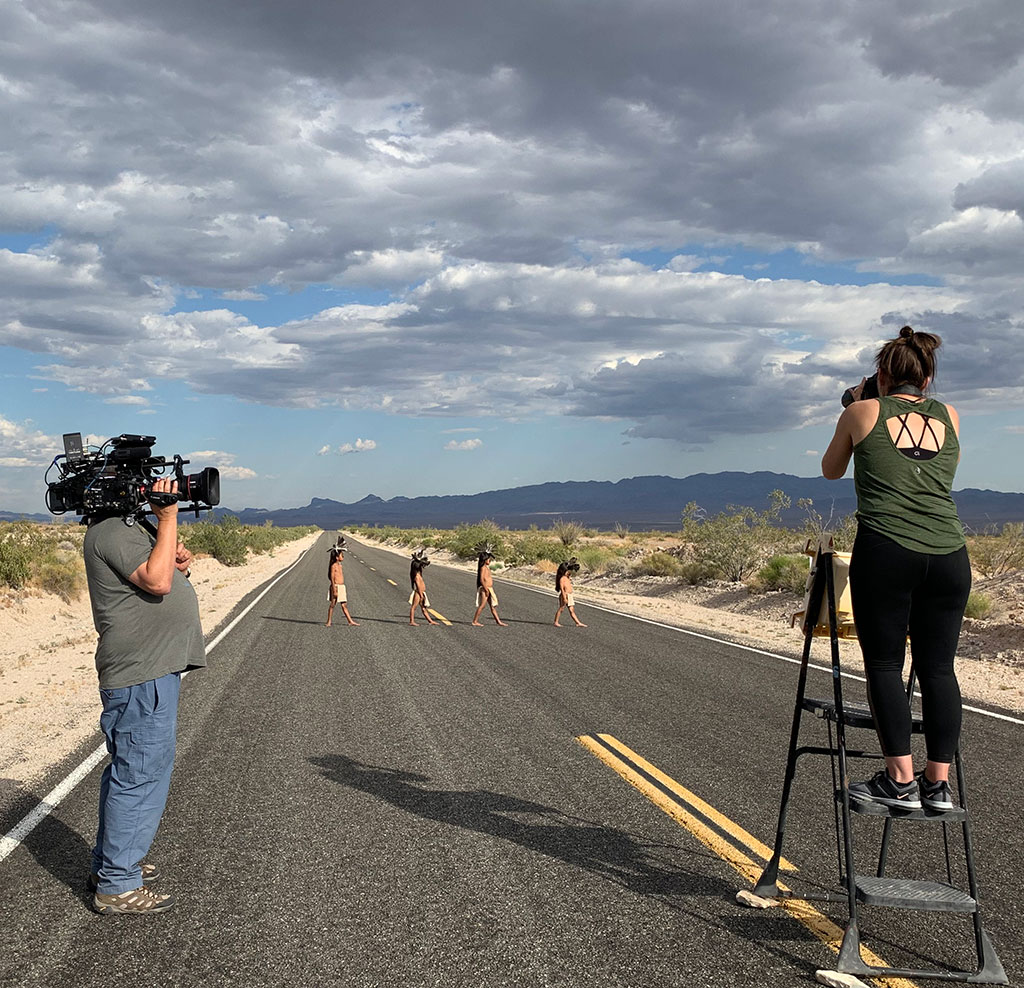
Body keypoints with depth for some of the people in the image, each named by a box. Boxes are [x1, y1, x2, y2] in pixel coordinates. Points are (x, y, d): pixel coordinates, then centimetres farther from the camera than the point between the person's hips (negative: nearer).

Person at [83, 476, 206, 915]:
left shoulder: (127, 524, 17)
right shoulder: (111, 530, -15)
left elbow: (158, 582, 24)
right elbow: (157, 582, -25)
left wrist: (178, 564, 3)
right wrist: (168, 517, -22)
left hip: (153, 669, 11)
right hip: (143, 677, -11)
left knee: (128, 771, 19)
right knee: (140, 776, -6)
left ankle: (108, 864, 32)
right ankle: (116, 887, 3)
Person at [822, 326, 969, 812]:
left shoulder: (864, 413, 6)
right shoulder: (949, 417, 15)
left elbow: (831, 470, 23)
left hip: (886, 553, -4)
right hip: (949, 555, 4)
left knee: (884, 664, 3)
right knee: (938, 667, 7)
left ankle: (901, 780, 1)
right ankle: (938, 783, 9)